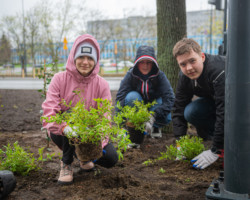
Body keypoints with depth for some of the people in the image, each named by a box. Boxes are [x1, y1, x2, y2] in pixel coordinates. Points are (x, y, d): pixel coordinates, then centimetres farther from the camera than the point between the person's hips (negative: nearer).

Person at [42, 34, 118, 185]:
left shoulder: (102, 85, -9)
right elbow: (49, 110, -25)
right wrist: (65, 127, -45)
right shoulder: (60, 79, -13)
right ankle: (66, 163, -12)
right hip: (62, 134, -1)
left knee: (111, 159, -19)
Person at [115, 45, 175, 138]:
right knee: (132, 96, -31)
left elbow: (169, 98, -28)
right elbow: (120, 98, -26)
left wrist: (154, 116, -40)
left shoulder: (160, 75, -19)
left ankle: (155, 127, 4)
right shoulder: (130, 75, -19)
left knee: (166, 117, -31)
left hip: (153, 108, 0)